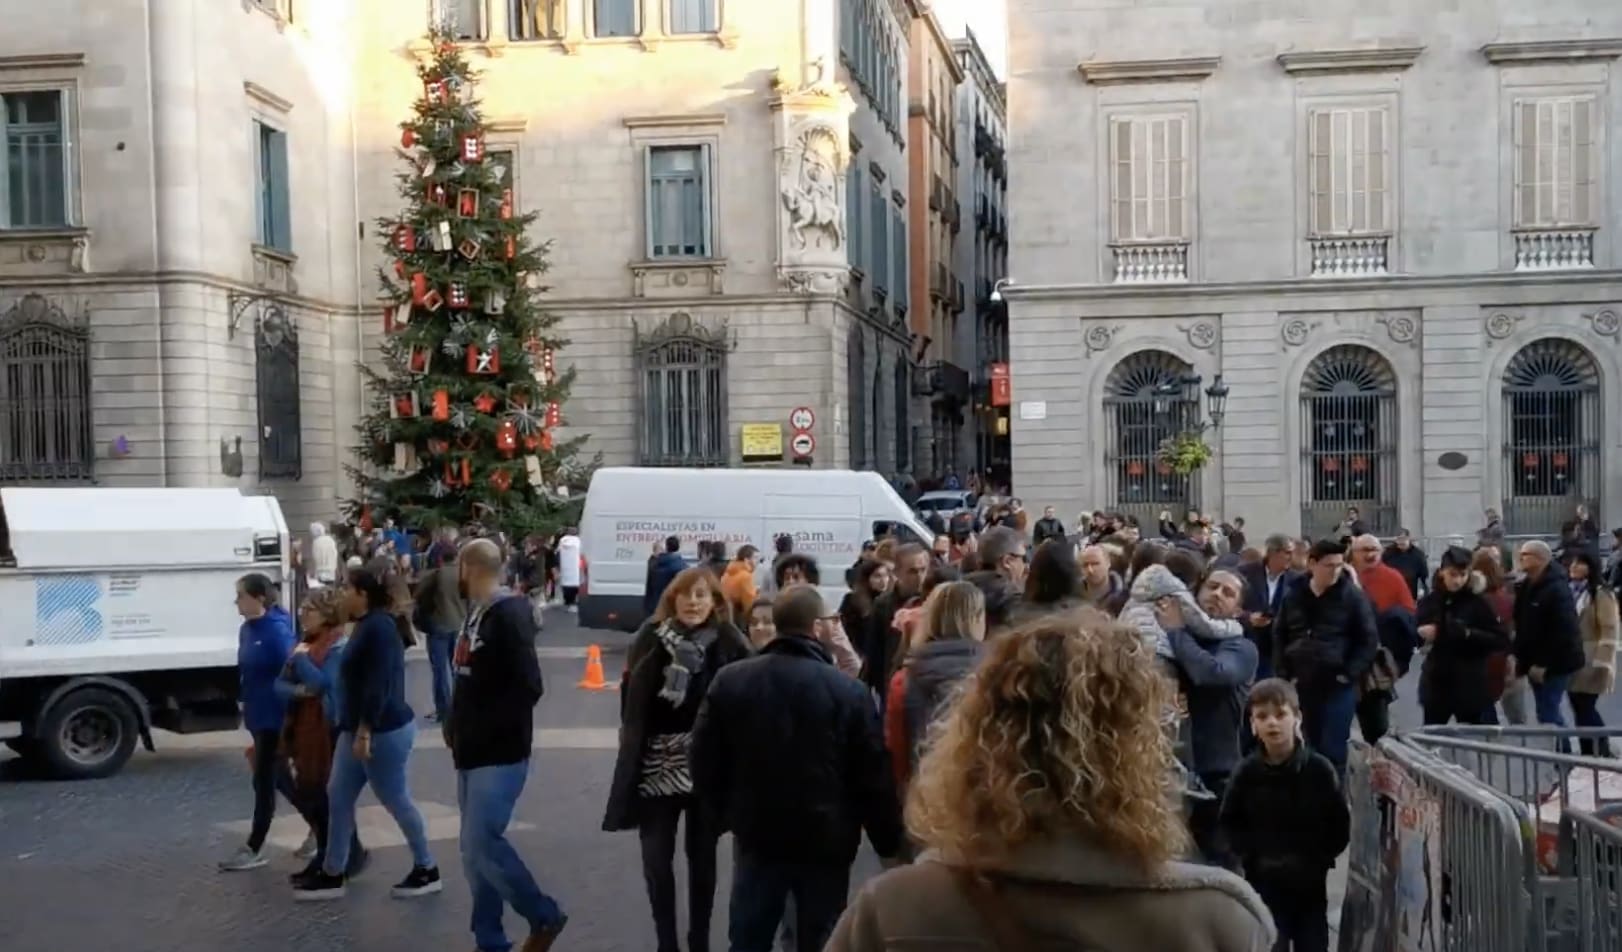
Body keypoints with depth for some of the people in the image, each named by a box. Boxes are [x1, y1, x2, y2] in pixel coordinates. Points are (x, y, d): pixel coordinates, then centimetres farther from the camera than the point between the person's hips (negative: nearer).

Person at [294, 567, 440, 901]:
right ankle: (332, 875, 18)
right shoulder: (365, 625, 13)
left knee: (395, 801, 1)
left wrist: (365, 732, -25)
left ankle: (427, 870, 14)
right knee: (338, 797, 11)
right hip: (359, 729, 10)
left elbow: (379, 685, -25)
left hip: (385, 732, -10)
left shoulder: (379, 628, -19)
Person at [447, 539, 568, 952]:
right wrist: (456, 725, 8)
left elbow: (528, 686, -23)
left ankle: (544, 917, 6)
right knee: (475, 848, 10)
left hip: (500, 754, -9)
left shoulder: (509, 615, -17)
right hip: (473, 753, 9)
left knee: (482, 843, -11)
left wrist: (482, 731, -20)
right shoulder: (476, 613, 12)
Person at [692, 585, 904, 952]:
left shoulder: (729, 680, -5)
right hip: (826, 842, -3)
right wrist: (888, 842, 1)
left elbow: (705, 762, 1)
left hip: (757, 837, 3)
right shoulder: (849, 691, -16)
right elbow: (873, 778, -11)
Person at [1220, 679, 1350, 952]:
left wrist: (1319, 858, -12)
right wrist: (1252, 855, -10)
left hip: (1309, 881, 0)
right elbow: (1230, 822, 2)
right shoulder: (1246, 773, -10)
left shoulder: (1319, 769, -12)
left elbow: (1340, 824, -3)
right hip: (1264, 881, 0)